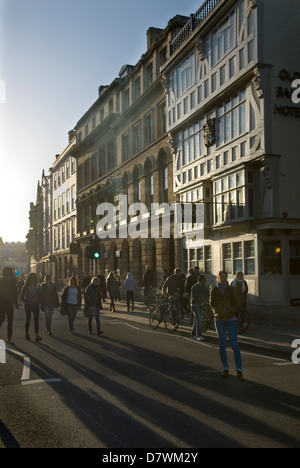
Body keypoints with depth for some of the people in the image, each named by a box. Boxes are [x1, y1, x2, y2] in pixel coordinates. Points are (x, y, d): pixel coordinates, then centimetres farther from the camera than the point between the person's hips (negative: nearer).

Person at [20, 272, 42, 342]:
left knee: (36, 320, -7)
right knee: (28, 319, 10)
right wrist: (26, 302, -8)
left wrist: (39, 302, -5)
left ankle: (37, 336, -10)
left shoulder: (38, 286, 4)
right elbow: (22, 297, 1)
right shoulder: (25, 287, -3)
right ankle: (27, 334, 27)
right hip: (28, 306, -1)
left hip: (36, 306, 1)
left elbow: (40, 296, 8)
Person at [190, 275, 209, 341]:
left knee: (197, 320, 11)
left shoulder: (204, 287, 9)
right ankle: (199, 335, -17)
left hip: (201, 306, 7)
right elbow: (193, 298, -18)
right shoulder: (194, 287, -13)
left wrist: (206, 302, 1)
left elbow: (207, 295, 17)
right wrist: (200, 303, -18)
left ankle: (193, 334, 21)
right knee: (198, 319, -16)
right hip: (195, 305, -7)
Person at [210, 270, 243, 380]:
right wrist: (216, 310, -7)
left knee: (234, 344, -8)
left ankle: (239, 370, -5)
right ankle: (225, 368, 17)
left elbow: (237, 304, 3)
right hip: (219, 320, 1)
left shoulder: (231, 289, 0)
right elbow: (212, 303, 13)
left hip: (231, 319, -1)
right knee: (222, 345, 4)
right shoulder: (214, 290, 3)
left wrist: (231, 310, -16)